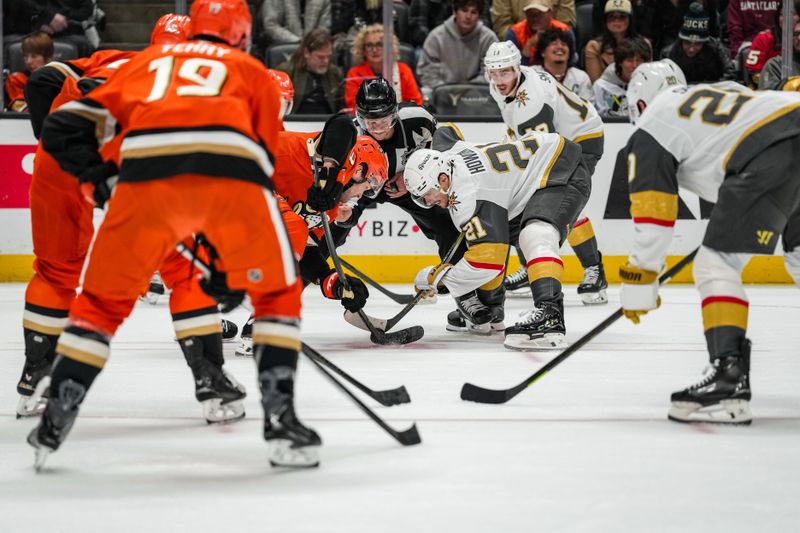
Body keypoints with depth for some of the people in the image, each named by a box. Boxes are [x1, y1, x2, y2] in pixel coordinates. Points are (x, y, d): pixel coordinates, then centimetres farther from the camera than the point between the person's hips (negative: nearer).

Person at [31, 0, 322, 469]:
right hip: (232, 170, -1)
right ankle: (280, 419, 9)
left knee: (104, 300, 19)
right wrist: (231, 265, 31)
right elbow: (265, 161, 28)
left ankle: (55, 422, 15)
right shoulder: (255, 73, 32)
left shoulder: (148, 61, 35)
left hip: (147, 169, 1)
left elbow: (65, 128, 27)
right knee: (278, 293, 19)